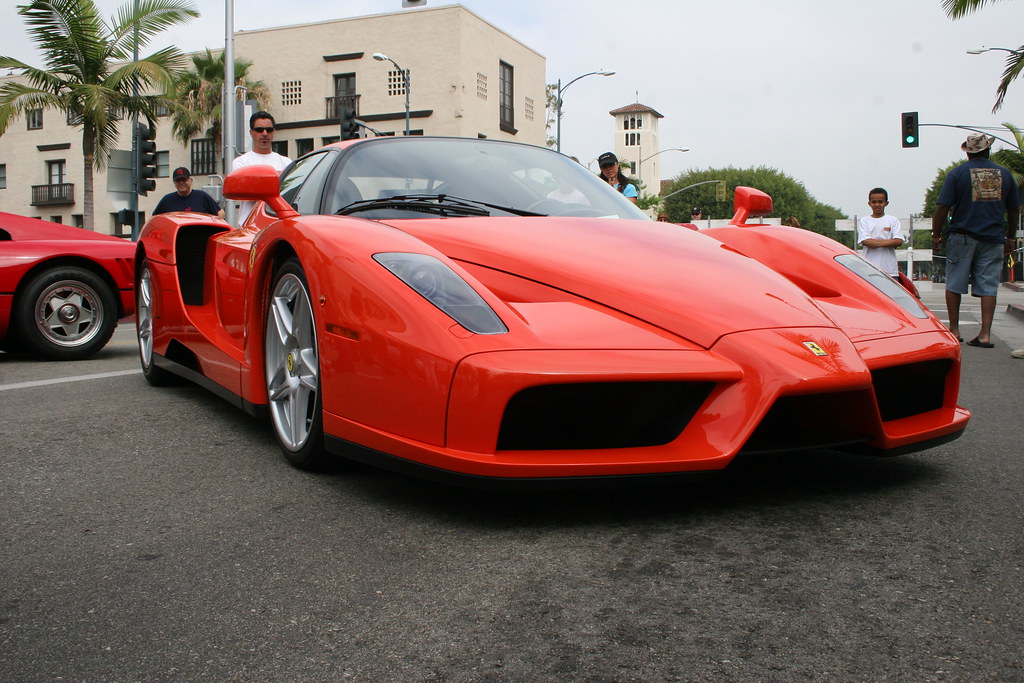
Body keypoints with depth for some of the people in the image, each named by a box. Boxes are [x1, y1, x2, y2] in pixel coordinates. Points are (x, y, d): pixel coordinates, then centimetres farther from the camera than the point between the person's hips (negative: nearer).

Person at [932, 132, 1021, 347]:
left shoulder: (958, 173, -4)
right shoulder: (1004, 174, 7)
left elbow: (942, 207, -9)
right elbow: (1014, 210, 13)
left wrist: (936, 234, 2)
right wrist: (1010, 237, 24)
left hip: (963, 237, -2)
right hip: (993, 239, 3)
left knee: (954, 284, 9)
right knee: (988, 286, 3)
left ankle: (954, 329, 12)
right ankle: (985, 334, -1)